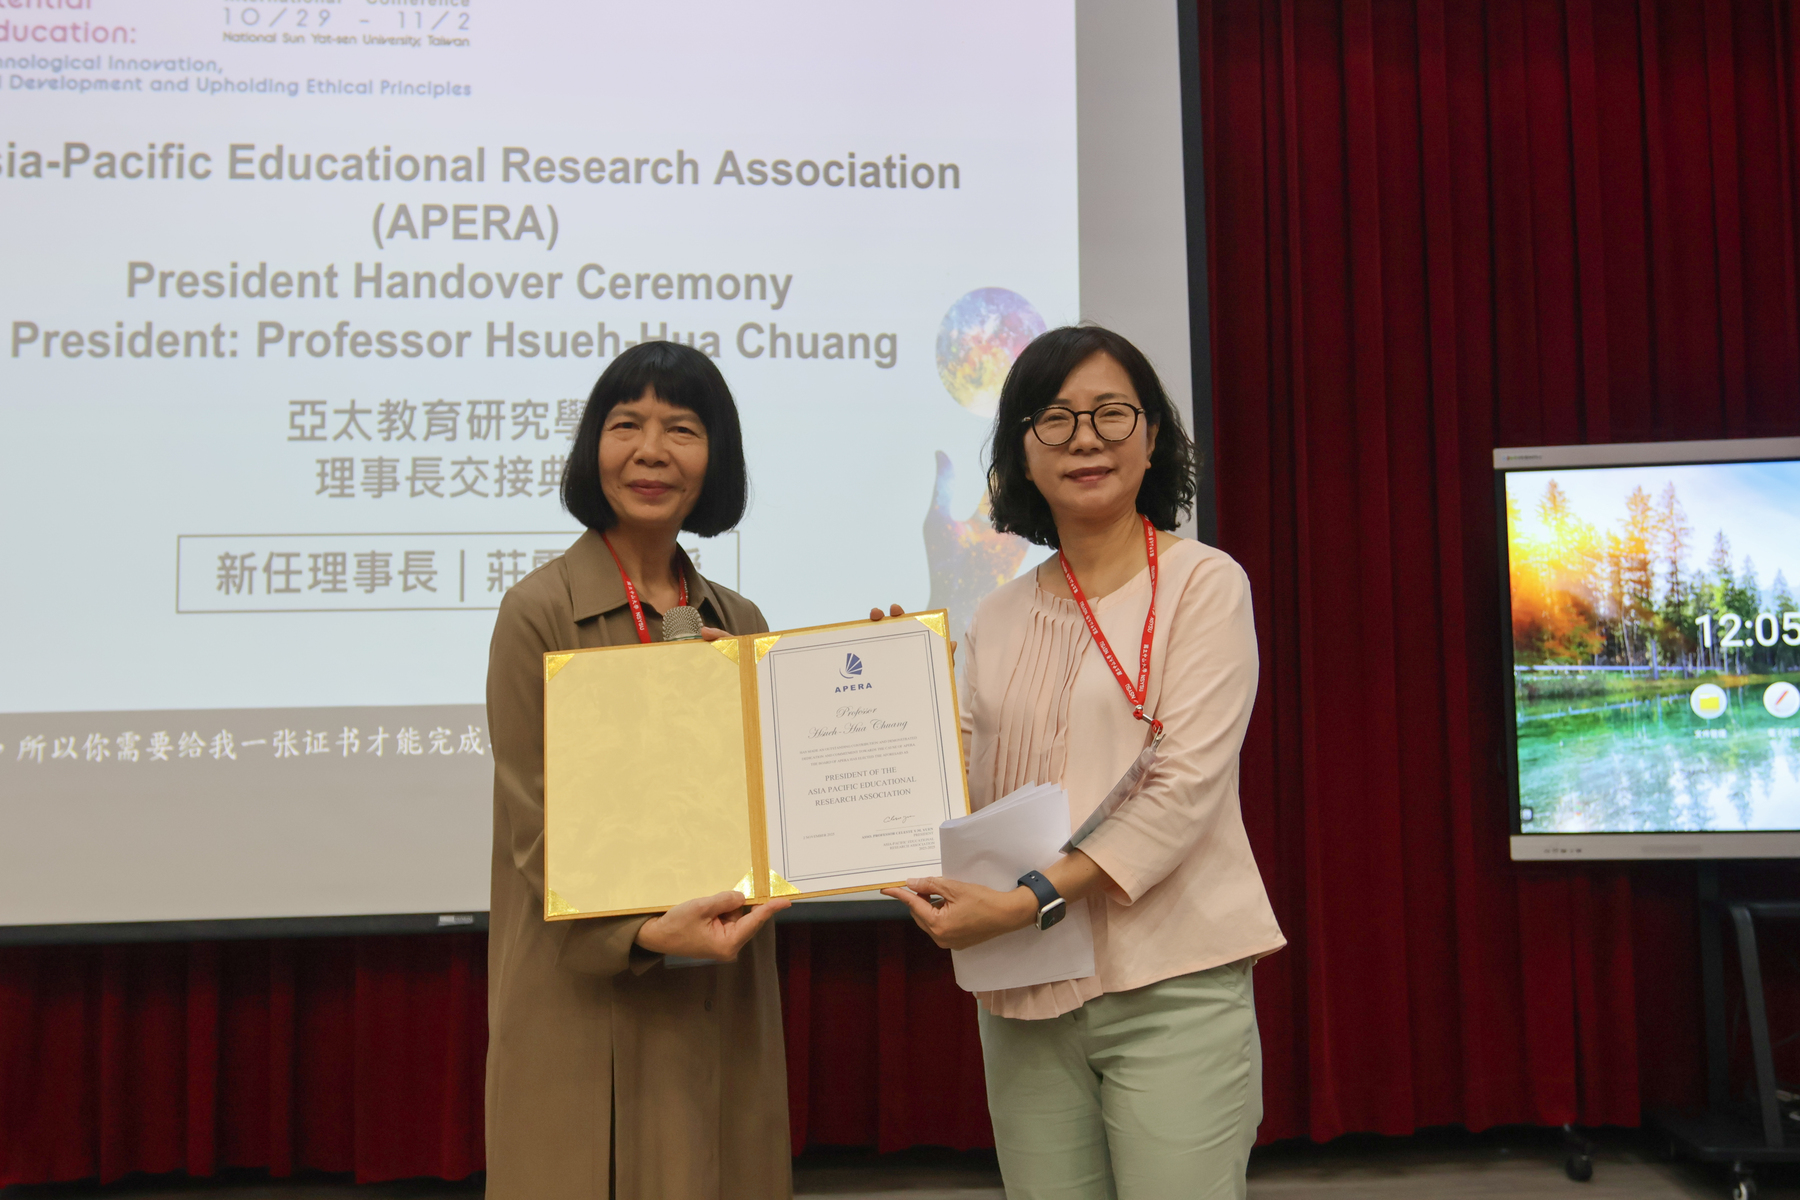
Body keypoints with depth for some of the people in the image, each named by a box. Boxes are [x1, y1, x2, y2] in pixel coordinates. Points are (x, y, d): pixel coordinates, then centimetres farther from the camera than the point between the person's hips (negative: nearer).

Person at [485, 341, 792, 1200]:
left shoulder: (739, 622, 10)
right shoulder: (540, 611, -6)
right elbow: (536, 829, -10)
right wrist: (643, 933, -25)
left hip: (720, 1002, 5)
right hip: (586, 1003, -4)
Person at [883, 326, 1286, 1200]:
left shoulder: (1203, 583, -2)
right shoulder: (997, 619, 12)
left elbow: (1185, 787, -12)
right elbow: (961, 792, 12)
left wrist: (1029, 900, -19)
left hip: (1172, 986, -4)